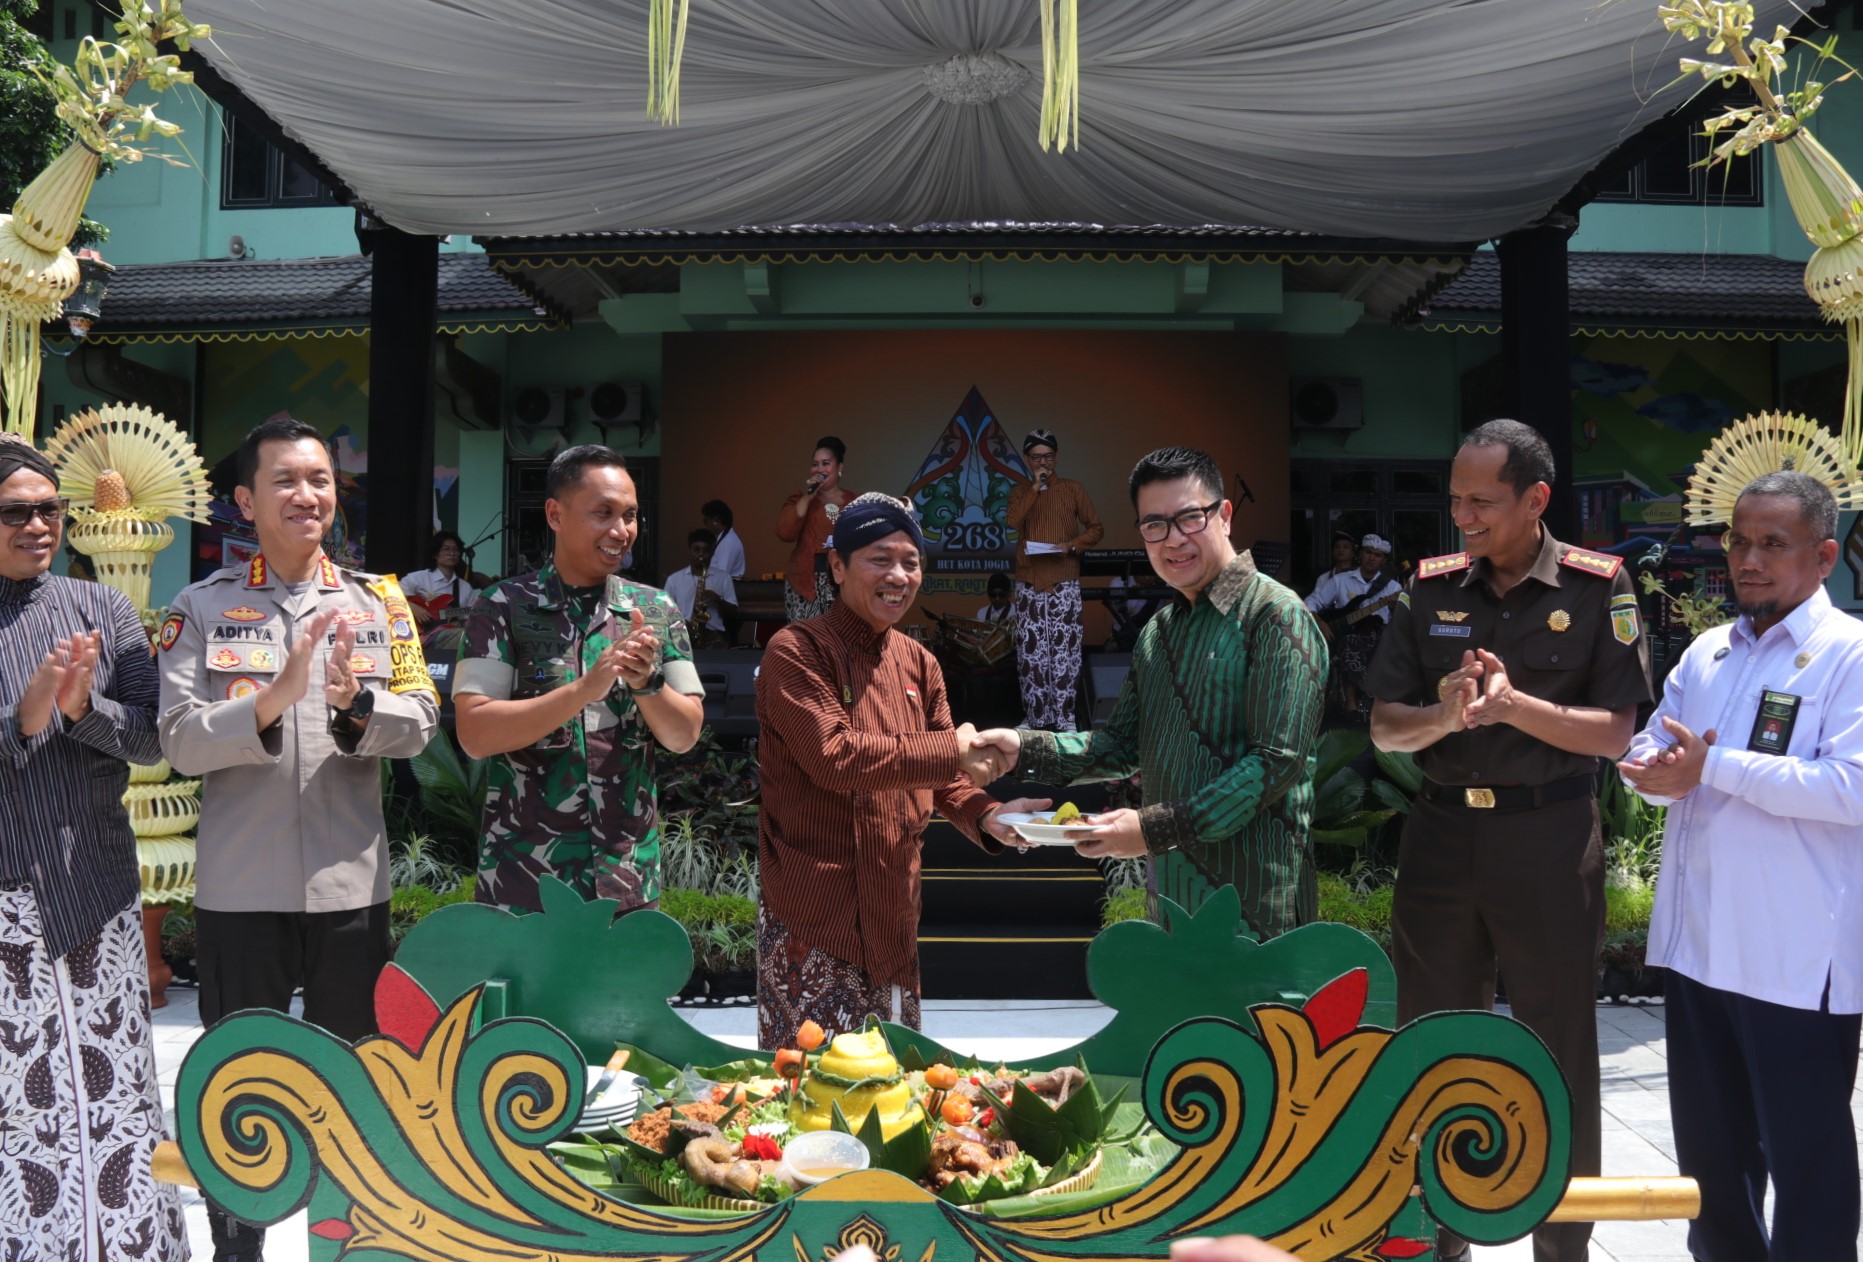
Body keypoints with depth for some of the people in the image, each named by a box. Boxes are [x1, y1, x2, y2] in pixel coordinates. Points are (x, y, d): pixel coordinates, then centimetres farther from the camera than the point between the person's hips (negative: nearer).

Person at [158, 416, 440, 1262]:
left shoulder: (379, 602, 4)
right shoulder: (202, 608, 0)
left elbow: (420, 723, -2)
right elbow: (181, 742, -9)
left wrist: (356, 705, -22)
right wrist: (272, 701, -24)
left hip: (350, 882, 1)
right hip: (239, 885, -1)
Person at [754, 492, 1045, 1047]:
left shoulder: (919, 663, 11)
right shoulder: (797, 651, -11)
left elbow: (938, 775, 13)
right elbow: (832, 756, -23)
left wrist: (984, 816, -7)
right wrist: (949, 750, -18)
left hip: (893, 913, 7)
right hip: (813, 916, -7)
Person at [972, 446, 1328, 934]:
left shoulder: (1273, 614, -12)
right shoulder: (1158, 631, 14)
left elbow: (1278, 761, -19)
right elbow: (1122, 743, 15)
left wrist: (1157, 828, -22)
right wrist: (1026, 750, -1)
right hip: (1171, 890, 7)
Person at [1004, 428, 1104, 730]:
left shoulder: (1073, 489, 5)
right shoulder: (1020, 491, 11)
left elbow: (1095, 529, 5)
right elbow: (1012, 523, -9)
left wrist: (1072, 545, -13)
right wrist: (1035, 487, -10)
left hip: (1064, 582, -2)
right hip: (1028, 582, 2)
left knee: (1064, 648, -4)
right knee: (1031, 649, 2)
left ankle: (1064, 717, 0)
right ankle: (1034, 716, 10)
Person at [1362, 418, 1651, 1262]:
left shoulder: (1597, 588, -6)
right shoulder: (1432, 589, 3)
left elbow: (1614, 733, -8)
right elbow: (1384, 726, 2)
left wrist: (1515, 704, -22)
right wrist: (1445, 715, -19)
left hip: (1549, 836, -3)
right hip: (1442, 831, 3)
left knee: (1559, 1055, 9)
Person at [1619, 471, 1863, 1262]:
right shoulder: (1706, 653, 13)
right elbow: (1648, 756, 15)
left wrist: (1713, 766, -20)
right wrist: (1662, 773, -9)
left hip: (1798, 958, -7)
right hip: (1698, 941, 7)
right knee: (1708, 1142, 19)